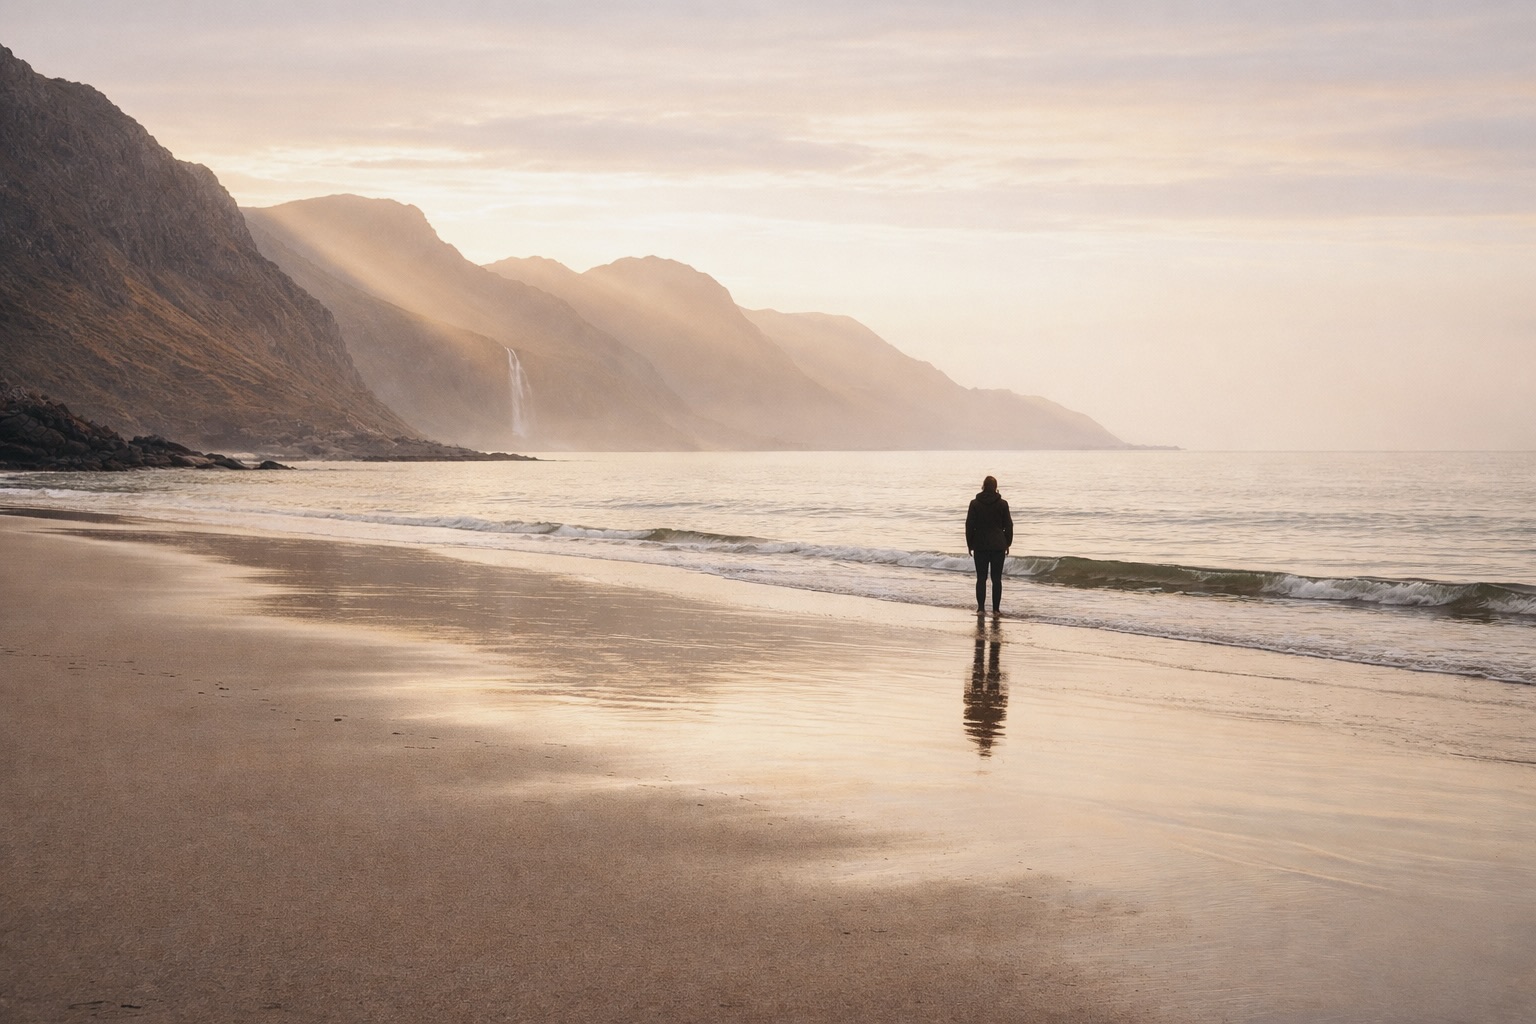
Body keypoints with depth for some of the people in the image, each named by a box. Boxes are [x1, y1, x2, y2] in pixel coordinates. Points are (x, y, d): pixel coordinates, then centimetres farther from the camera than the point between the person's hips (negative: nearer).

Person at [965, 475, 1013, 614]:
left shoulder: (975, 504, -3)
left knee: (981, 578, 4)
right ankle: (996, 609, 6)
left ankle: (980, 607, -3)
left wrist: (970, 545, 8)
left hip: (980, 545, 0)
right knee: (996, 578, 5)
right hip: (998, 545, 0)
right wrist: (1008, 544, 12)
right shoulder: (1002, 504, -2)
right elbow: (1008, 526, 3)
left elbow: (969, 526, -1)